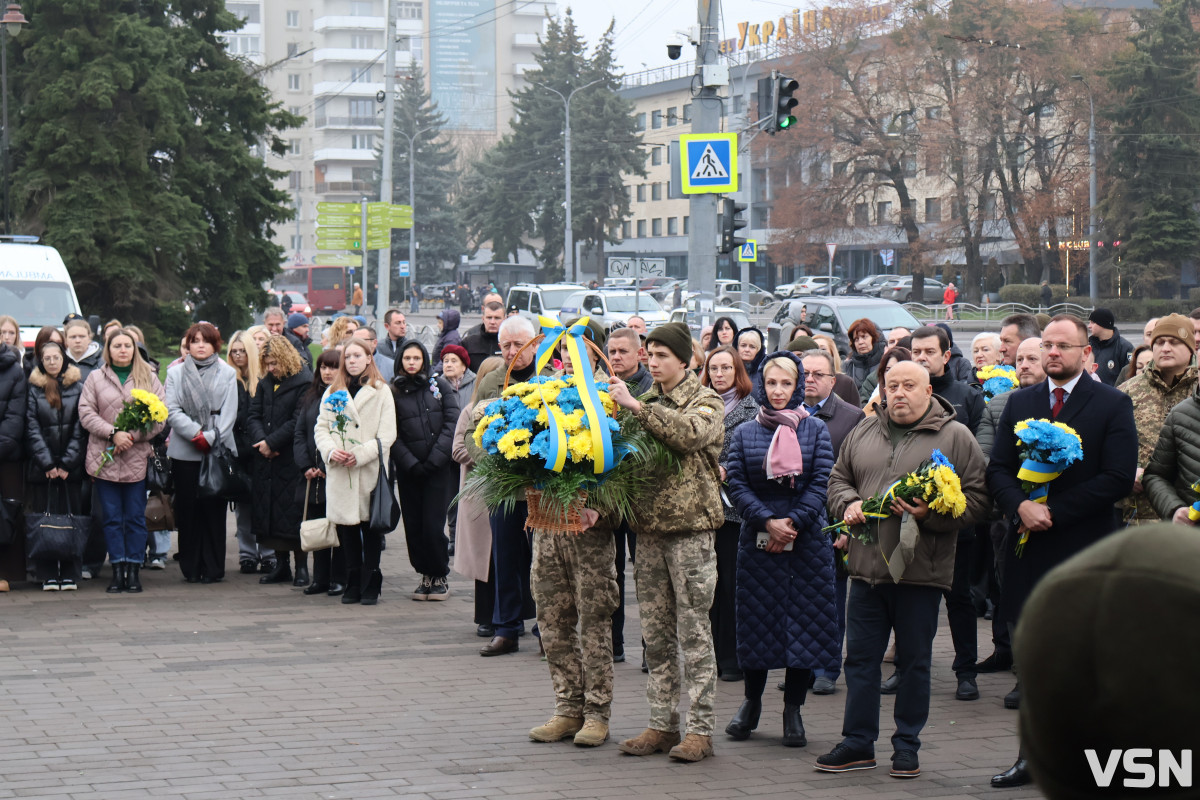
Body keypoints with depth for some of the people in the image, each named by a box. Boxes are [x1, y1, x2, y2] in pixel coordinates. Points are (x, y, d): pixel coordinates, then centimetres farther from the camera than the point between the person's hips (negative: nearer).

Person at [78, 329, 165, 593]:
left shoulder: (148, 378, 8)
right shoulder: (96, 378, 8)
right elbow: (86, 413, 1)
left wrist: (133, 436, -12)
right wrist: (113, 433, -13)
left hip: (137, 459, 0)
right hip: (104, 458, 0)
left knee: (135, 518, 2)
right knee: (111, 517, 2)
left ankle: (134, 570, 8)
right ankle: (117, 570, 7)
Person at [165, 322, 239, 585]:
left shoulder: (227, 373, 8)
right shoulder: (176, 373, 9)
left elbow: (229, 413, 1)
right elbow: (172, 411, 0)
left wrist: (210, 438, -12)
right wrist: (196, 433, -13)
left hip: (218, 448, 0)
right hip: (184, 452, 0)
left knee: (214, 508, -1)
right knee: (188, 509, 1)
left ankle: (213, 567, 5)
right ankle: (191, 567, 8)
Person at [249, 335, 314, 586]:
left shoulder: (305, 383, -8)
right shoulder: (265, 383, 14)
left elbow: (299, 422, -14)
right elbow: (254, 415, 9)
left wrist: (272, 442, -15)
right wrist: (260, 440, -9)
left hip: (292, 461, -7)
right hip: (266, 461, 7)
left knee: (293, 513, -5)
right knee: (270, 515, 8)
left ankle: (301, 567, 3)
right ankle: (281, 565, 16)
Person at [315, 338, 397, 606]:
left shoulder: (381, 392, 5)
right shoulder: (332, 392, 16)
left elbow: (387, 434, -3)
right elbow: (321, 428, 11)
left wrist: (360, 454, -14)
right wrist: (330, 450, -9)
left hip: (370, 471, -3)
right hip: (339, 473, 3)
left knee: (371, 528, -1)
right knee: (346, 529, 4)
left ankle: (371, 586, 4)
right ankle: (353, 584, 12)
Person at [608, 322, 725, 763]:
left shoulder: (706, 402, -1)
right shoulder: (648, 403, 16)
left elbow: (690, 433, -23)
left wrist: (636, 408, -23)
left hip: (690, 527, -6)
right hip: (649, 527, 6)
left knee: (694, 631, -4)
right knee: (657, 633, 9)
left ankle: (701, 728, -1)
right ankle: (662, 723, 15)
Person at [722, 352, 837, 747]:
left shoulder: (815, 430, 6)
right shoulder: (745, 433, 8)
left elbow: (821, 482, -2)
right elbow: (737, 484, 0)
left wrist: (793, 522, -14)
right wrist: (768, 521, -14)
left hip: (807, 539, -1)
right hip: (757, 538, 1)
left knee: (804, 620, -2)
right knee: (757, 619, 3)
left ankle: (793, 708, 7)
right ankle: (751, 702, 19)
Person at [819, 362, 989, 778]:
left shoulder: (955, 437, -2)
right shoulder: (863, 434, 12)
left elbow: (976, 498, -7)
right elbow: (838, 478, 21)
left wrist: (930, 514, -19)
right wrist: (848, 503, 0)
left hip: (920, 571, -4)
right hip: (867, 567, 4)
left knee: (914, 662, 5)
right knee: (861, 657, 8)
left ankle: (906, 746, 16)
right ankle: (858, 743, 16)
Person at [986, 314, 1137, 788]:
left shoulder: (1113, 405, -2)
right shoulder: (1020, 403, 12)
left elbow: (1118, 478, -10)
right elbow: (998, 469, 8)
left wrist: (1053, 511, -14)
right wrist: (1020, 506, -13)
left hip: (1086, 551, -4)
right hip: (1029, 548, 4)